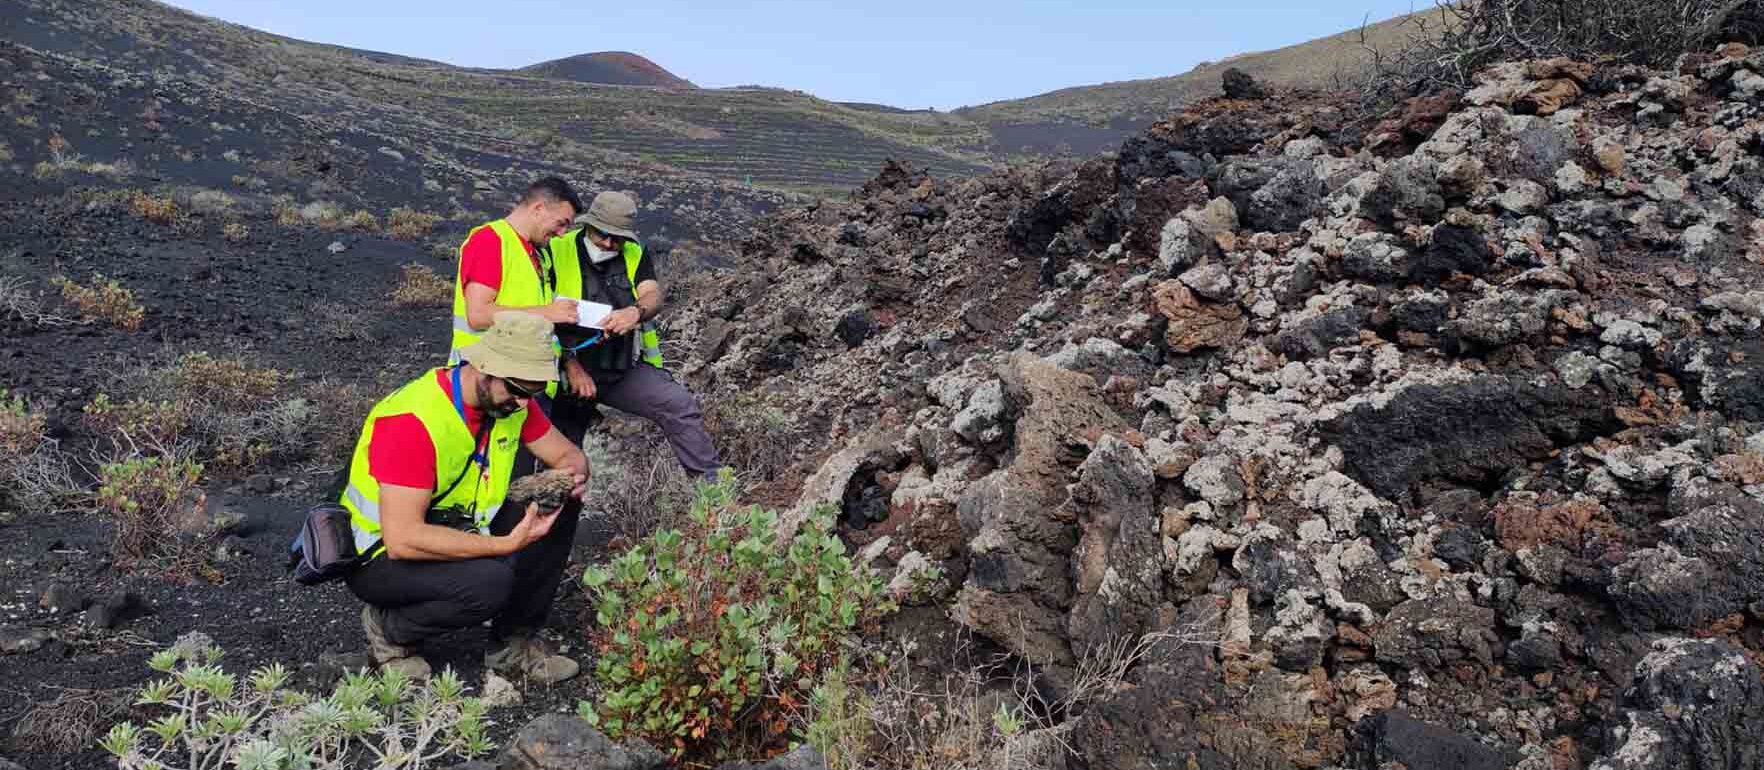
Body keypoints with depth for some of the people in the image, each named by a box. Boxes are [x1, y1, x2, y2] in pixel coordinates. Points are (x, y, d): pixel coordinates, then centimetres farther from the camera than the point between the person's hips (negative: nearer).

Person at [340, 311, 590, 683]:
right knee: (490, 582, -33)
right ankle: (389, 628, -2)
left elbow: (568, 454, 4)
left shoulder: (510, 399, -8)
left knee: (561, 508, -11)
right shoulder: (414, 420, -31)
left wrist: (573, 477, -22)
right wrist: (508, 544, -37)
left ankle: (515, 642, 0)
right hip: (380, 556, -7)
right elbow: (402, 539, -35)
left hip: (453, 532, 7)